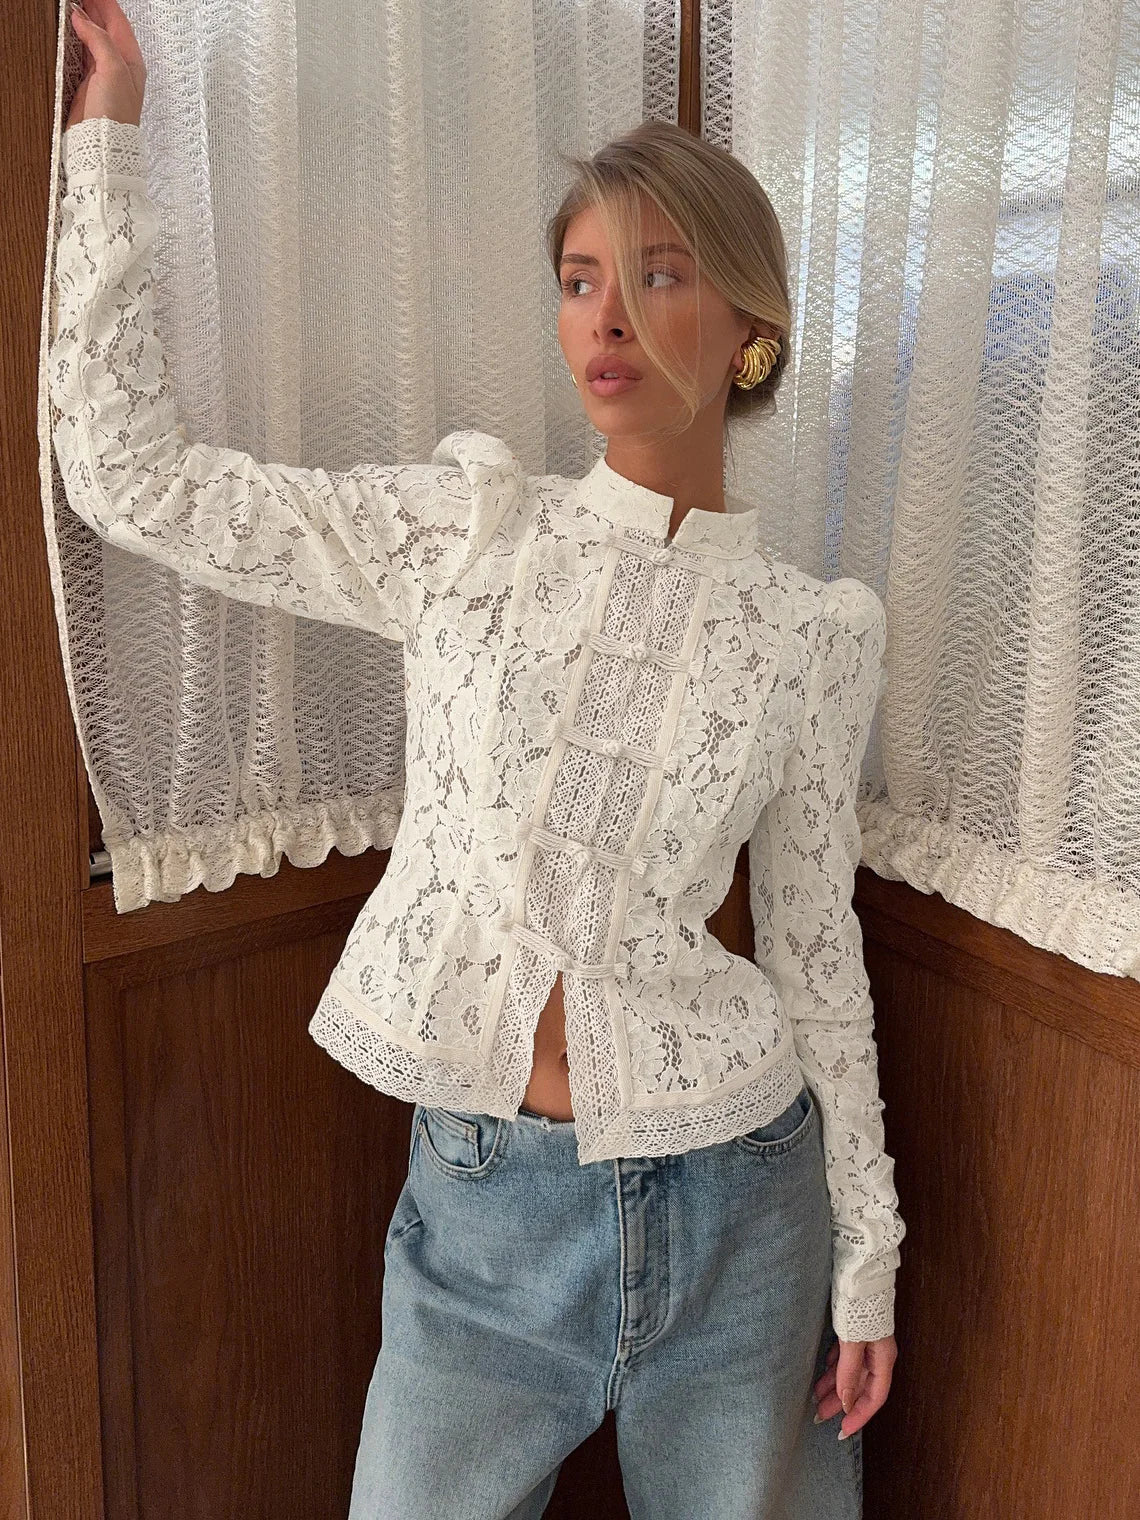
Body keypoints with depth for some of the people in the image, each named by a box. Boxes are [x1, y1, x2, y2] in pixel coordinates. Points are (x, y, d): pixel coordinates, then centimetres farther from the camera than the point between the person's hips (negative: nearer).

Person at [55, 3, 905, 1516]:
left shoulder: (812, 633, -2)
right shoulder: (468, 529, -2)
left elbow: (817, 946, 3)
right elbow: (133, 478, -6)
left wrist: (868, 1254, 6)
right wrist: (107, 130, -5)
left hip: (732, 1197, 1)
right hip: (483, 1187, 0)